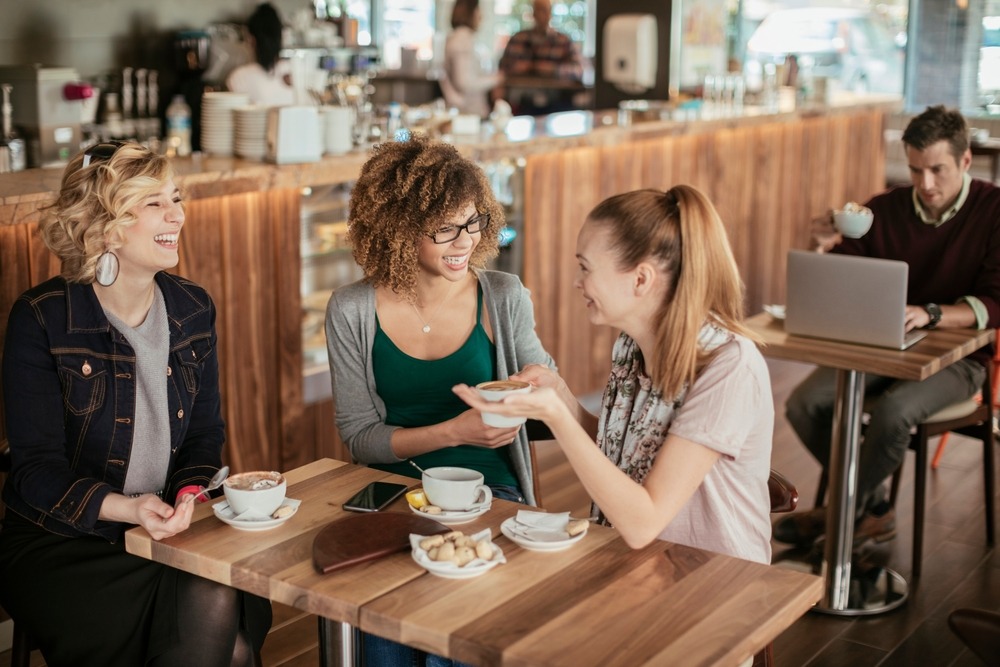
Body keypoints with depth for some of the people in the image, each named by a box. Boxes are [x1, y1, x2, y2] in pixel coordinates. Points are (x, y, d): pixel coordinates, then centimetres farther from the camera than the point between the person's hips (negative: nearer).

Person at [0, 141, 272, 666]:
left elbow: (204, 433, 9)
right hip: (57, 543, -4)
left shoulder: (193, 309, 5)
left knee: (219, 606, -26)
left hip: (168, 531, 4)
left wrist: (188, 495, -13)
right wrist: (125, 507, -28)